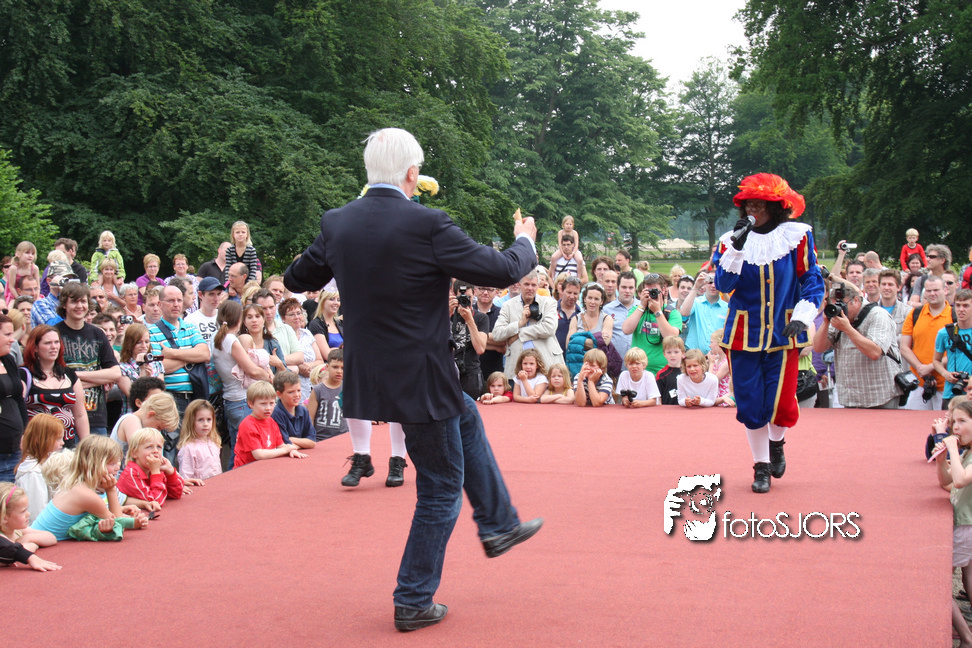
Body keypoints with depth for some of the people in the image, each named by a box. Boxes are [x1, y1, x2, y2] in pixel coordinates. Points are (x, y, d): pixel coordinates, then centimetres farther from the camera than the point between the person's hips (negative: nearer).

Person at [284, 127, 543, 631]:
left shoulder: (337, 223, -1)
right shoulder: (426, 225, -19)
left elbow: (296, 279, 14)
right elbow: (501, 270, -13)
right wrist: (524, 242, 8)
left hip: (368, 377, 7)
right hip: (419, 380, -7)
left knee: (466, 416, 30)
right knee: (441, 488, 11)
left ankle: (498, 524, 39)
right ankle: (413, 602, 19)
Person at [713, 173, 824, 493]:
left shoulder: (796, 236, -1)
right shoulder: (730, 241, 2)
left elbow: (812, 281, 1)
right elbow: (724, 284, -9)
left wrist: (801, 317, -12)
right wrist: (737, 248, -20)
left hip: (784, 333, -1)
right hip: (744, 333, 1)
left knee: (781, 405, -5)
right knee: (750, 405, 2)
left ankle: (776, 443, 30)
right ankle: (761, 466, 21)